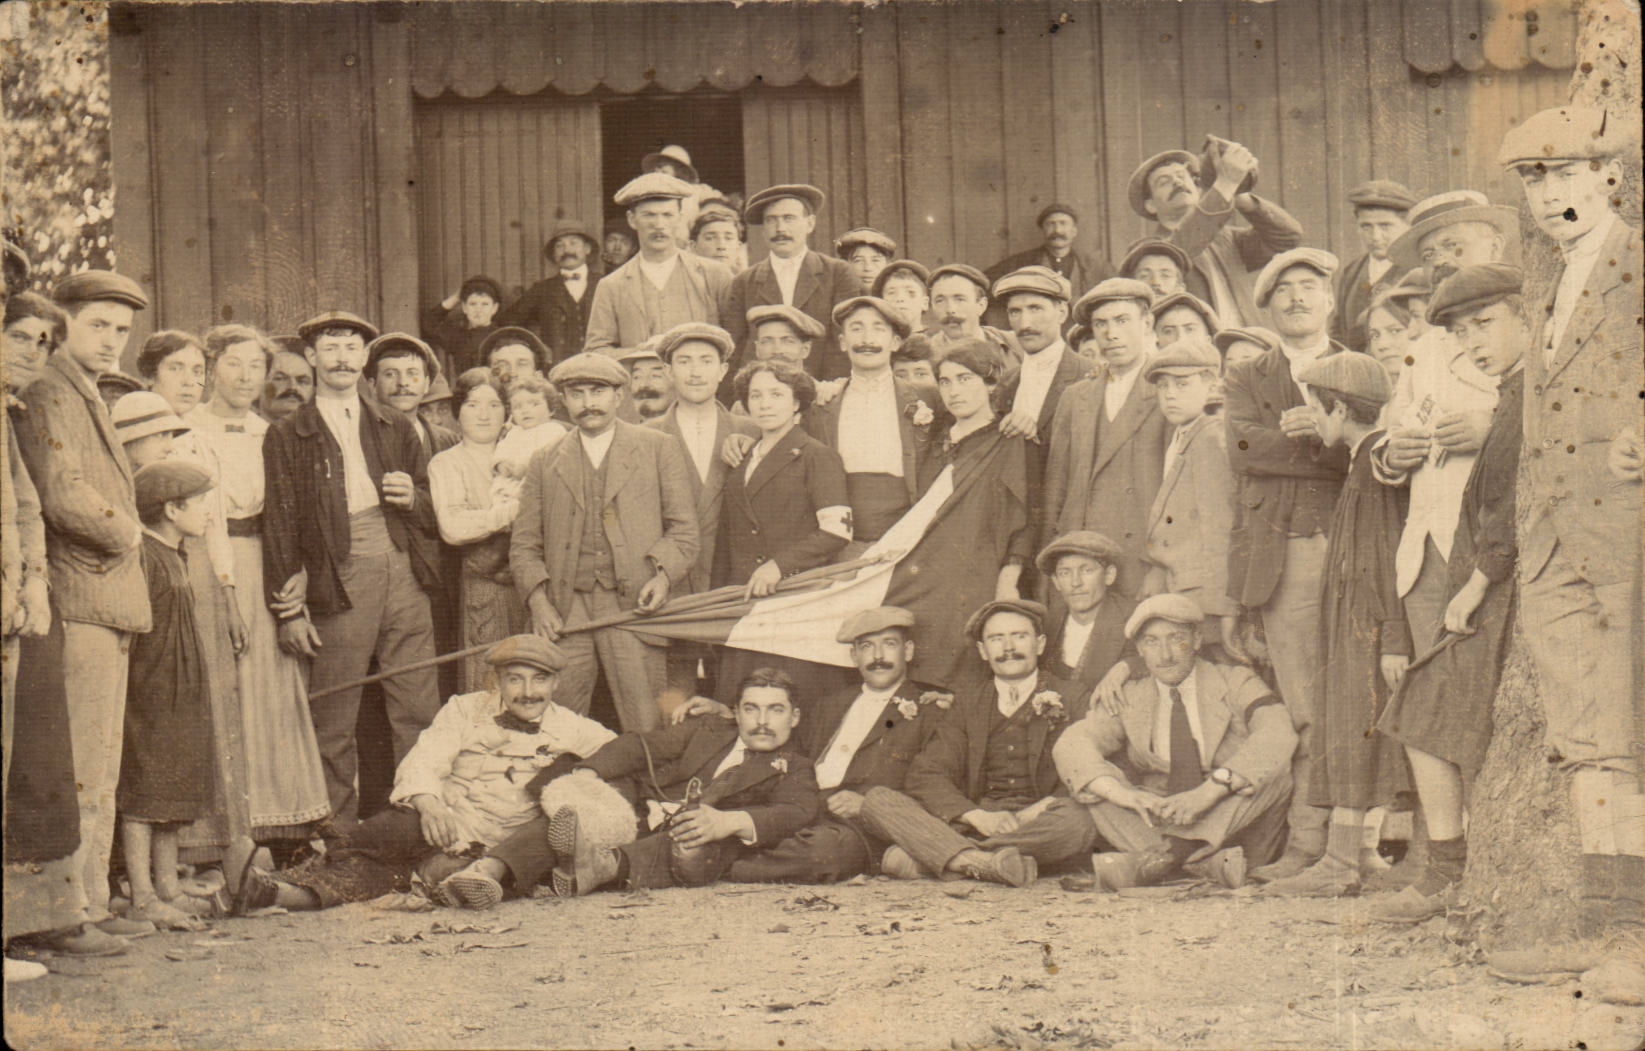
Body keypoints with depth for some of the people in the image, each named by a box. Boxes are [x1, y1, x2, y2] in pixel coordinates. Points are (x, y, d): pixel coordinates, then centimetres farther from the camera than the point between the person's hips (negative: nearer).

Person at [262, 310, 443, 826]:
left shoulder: (396, 427, 19)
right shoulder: (287, 436, 8)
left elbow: (435, 511, 22)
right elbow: (280, 525, 2)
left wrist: (413, 499, -2)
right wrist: (290, 609, -5)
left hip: (403, 574, 3)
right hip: (339, 582, -3)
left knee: (419, 715, 0)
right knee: (333, 724, -1)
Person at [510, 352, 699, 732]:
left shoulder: (657, 449, 11)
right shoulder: (545, 465, 16)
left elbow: (683, 527, 8)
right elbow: (524, 544, 14)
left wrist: (664, 574, -10)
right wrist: (537, 600, -2)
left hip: (633, 607, -2)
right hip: (564, 612, 2)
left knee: (648, 732, -5)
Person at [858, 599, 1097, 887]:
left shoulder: (1067, 701, 11)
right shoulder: (968, 702, 17)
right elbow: (924, 777, 5)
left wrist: (1025, 817, -18)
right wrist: (977, 816, -14)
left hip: (1035, 825, -2)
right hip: (968, 826, 2)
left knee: (1078, 823, -37)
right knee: (877, 799, -17)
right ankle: (980, 861, -39)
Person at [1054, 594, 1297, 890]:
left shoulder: (1236, 683, 0)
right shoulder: (1130, 699, 8)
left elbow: (1278, 736, -20)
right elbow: (1070, 746, -7)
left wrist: (1210, 791, -32)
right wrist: (1127, 795, -28)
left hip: (1238, 830, -2)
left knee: (1277, 765, -26)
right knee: (1093, 777, -15)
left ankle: (1171, 853, -38)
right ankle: (1207, 863, -34)